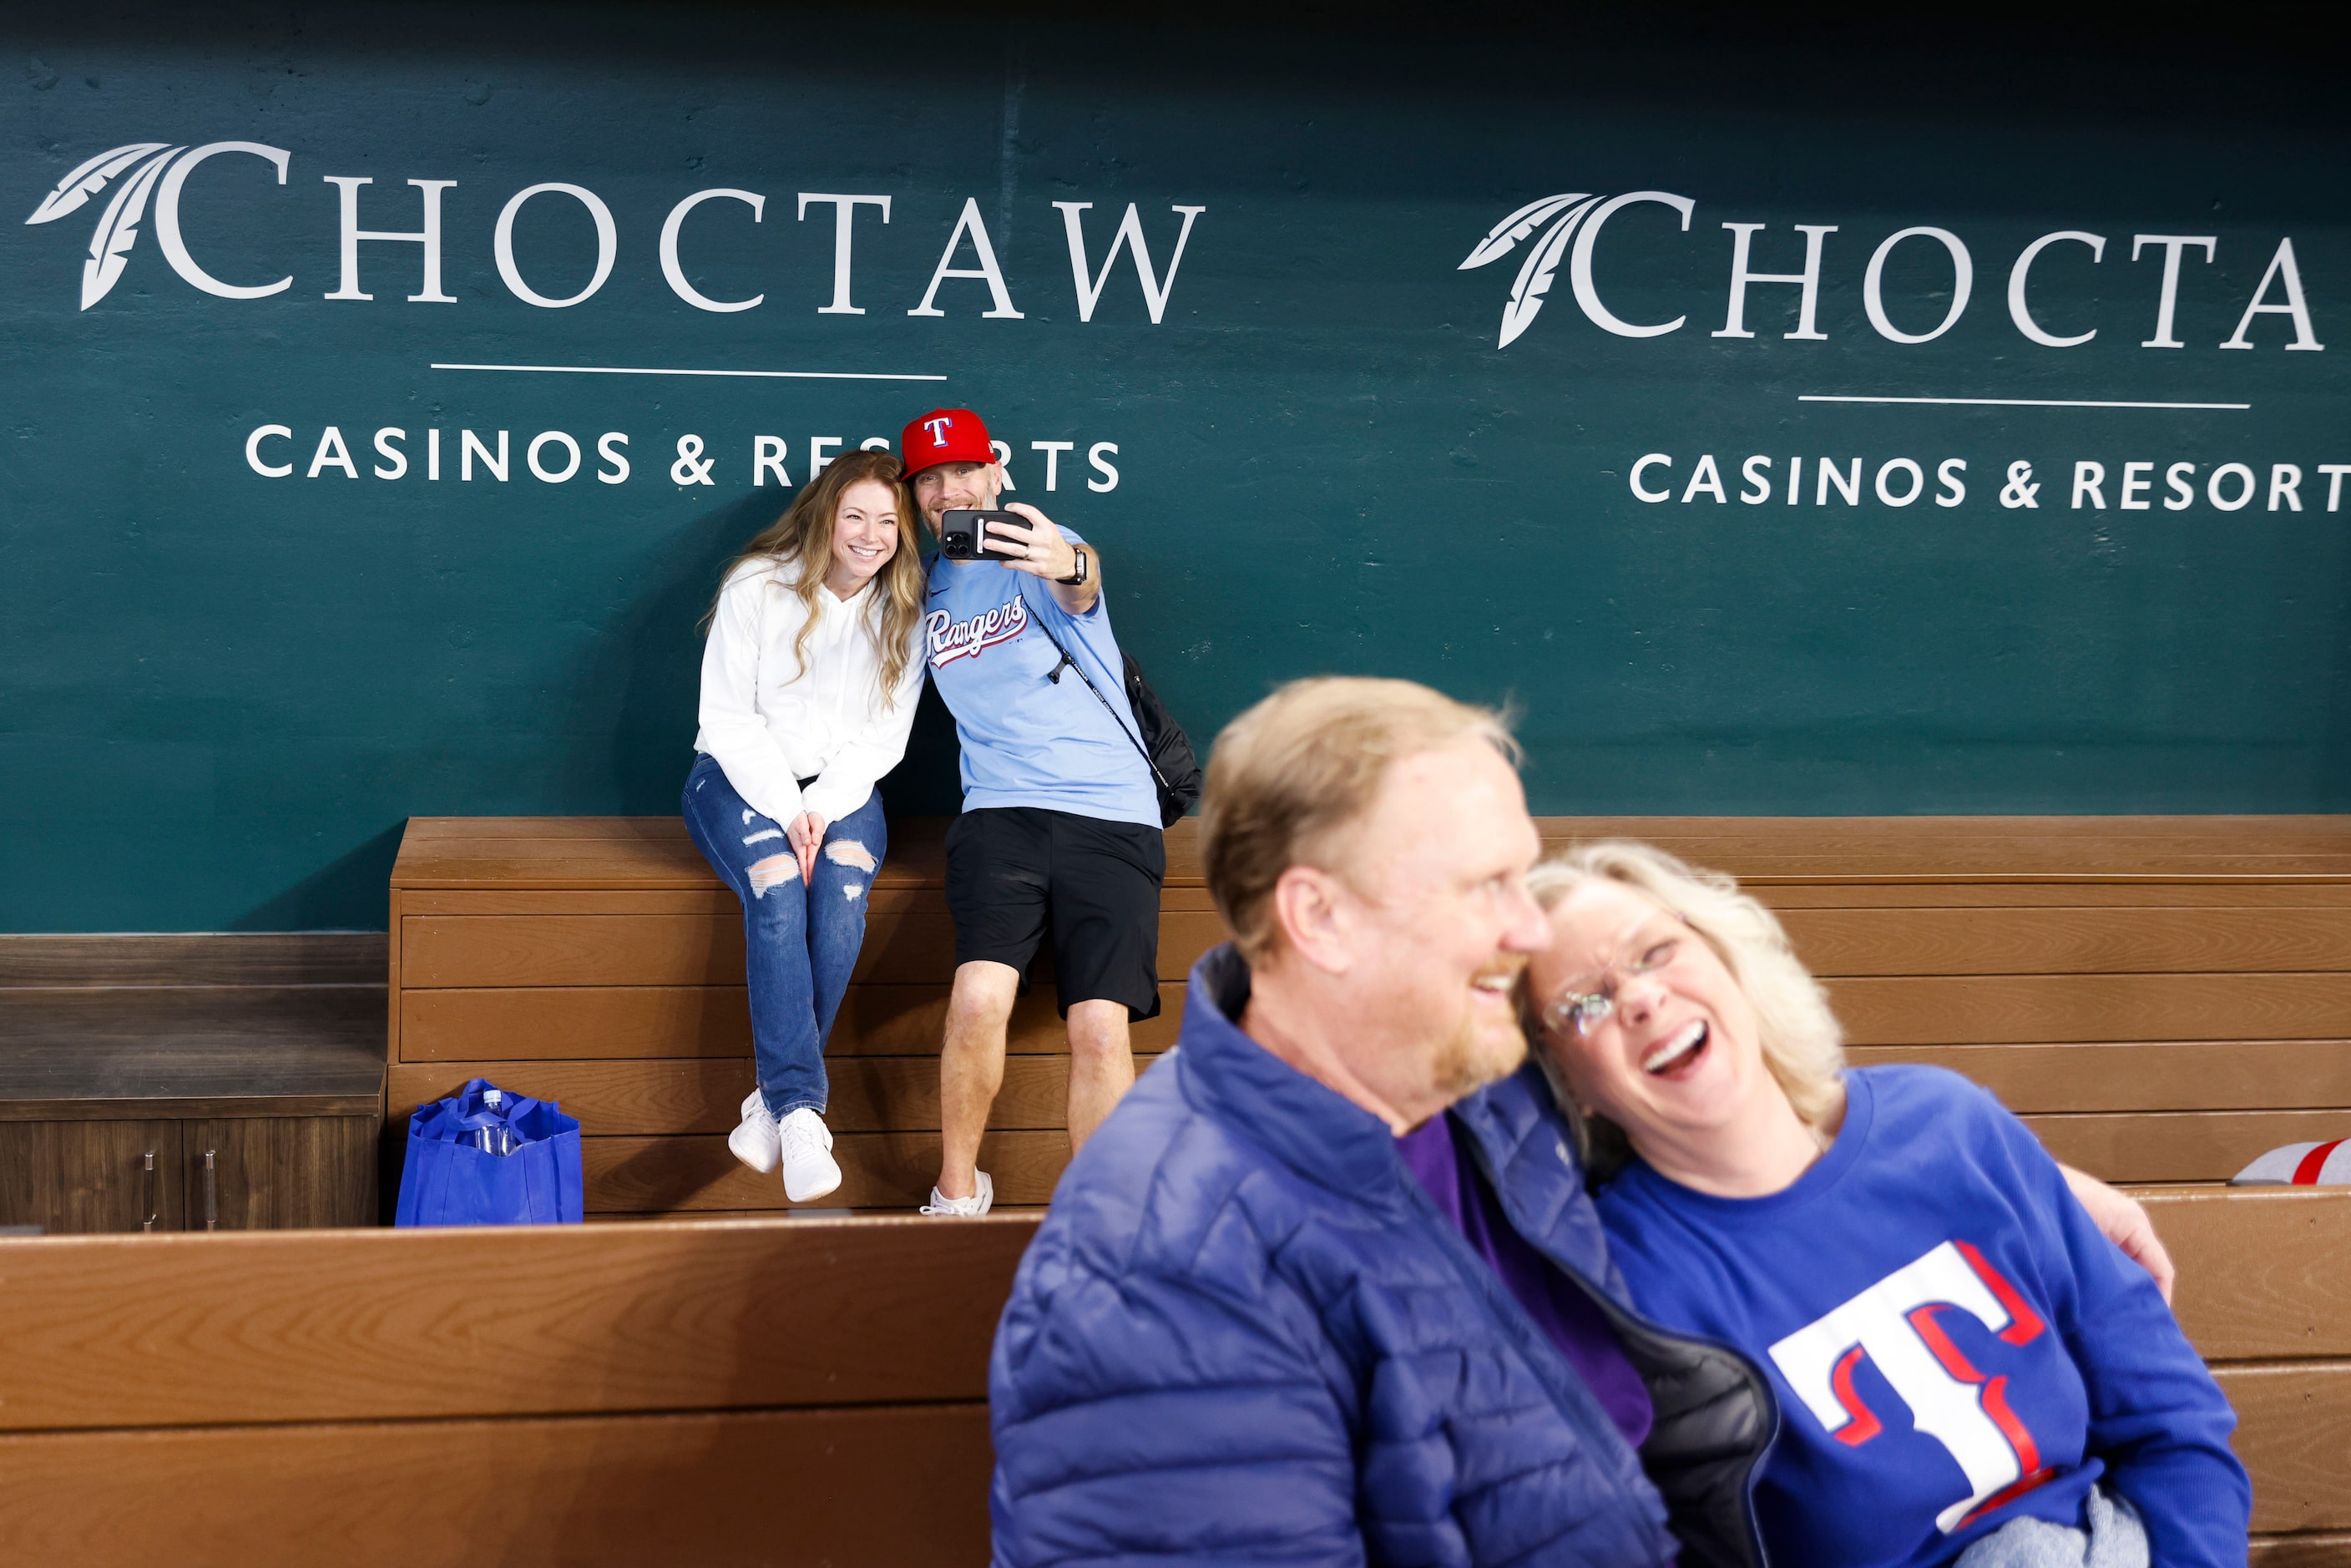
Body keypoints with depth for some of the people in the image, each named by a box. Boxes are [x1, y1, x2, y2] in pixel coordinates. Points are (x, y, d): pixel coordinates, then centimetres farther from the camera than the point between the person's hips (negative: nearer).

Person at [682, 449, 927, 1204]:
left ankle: (773, 1105, -22)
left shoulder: (903, 612, 2)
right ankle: (800, 1112, -36)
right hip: (741, 775, -2)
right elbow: (729, 717, -8)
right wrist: (786, 809, -19)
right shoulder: (757, 588, -7)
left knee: (842, 897, -30)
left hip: (843, 785, 2)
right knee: (778, 893, -32)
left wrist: (823, 807, -16)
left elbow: (886, 734, 0)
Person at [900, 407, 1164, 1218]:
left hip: (1112, 816, -2)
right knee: (980, 996, -22)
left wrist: (1068, 566, -50)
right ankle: (957, 1194, -2)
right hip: (999, 815, 3)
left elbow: (1082, 584, -24)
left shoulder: (1041, 551, 1)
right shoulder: (926, 589, 16)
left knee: (1101, 1028, -15)